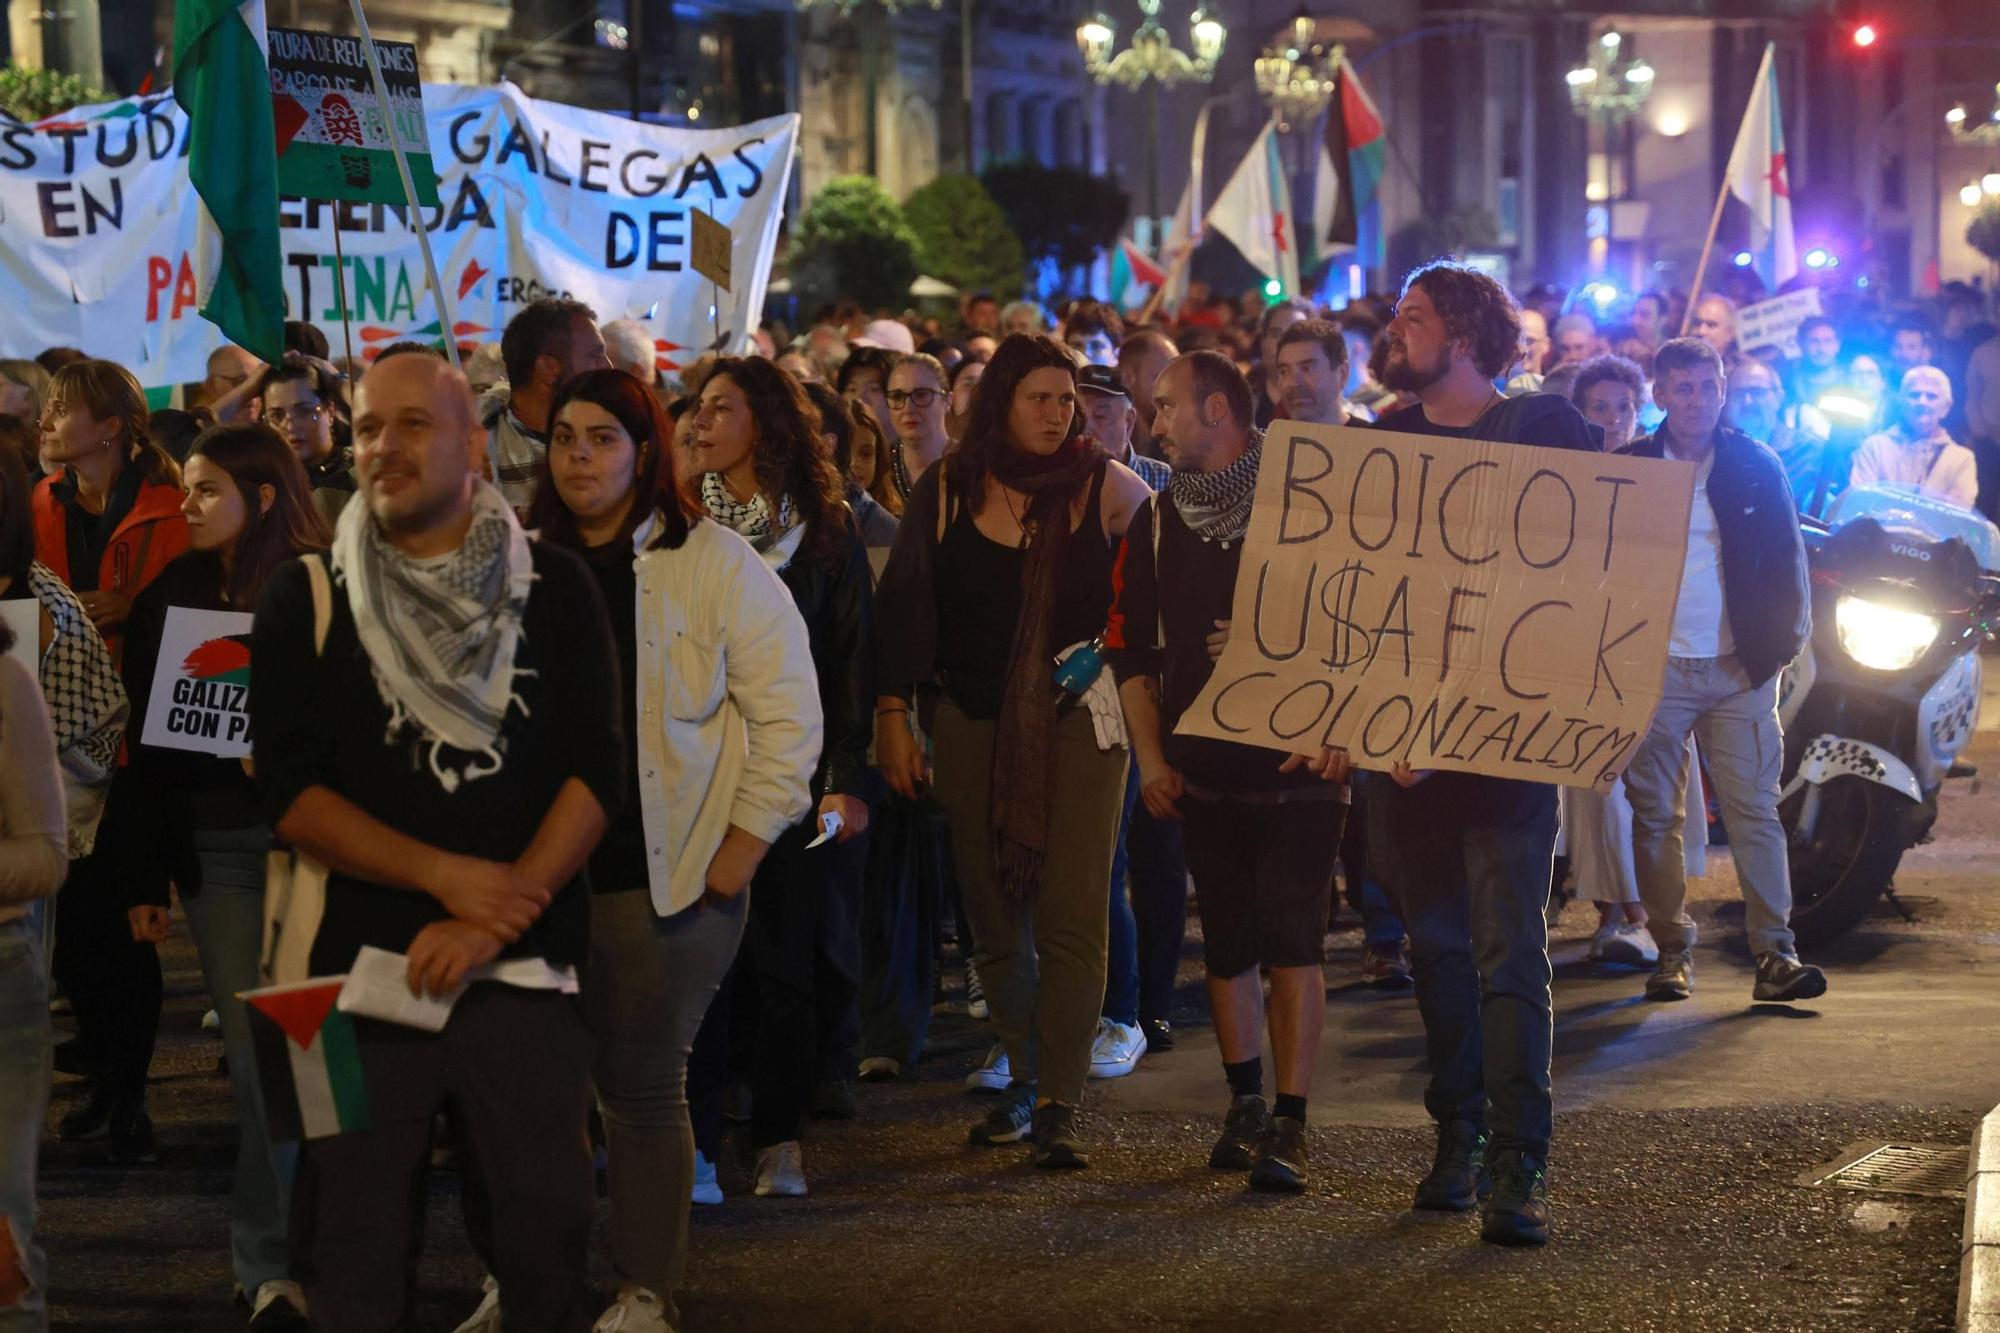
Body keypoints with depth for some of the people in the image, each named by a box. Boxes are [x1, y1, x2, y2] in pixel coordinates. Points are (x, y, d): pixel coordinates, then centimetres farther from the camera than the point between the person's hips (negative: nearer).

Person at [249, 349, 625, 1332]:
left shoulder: (554, 589, 6)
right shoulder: (306, 598, 4)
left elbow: (596, 770, 0)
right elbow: (288, 789, -2)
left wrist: (494, 918, -12)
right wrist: (446, 875, -12)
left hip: (525, 969, 0)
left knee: (546, 1231, 0)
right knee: (357, 1250, 2)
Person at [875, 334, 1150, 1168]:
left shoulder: (1107, 488, 1)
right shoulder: (948, 490, 4)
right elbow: (904, 604, 5)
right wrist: (892, 714, 1)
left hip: (1078, 721, -2)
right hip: (975, 724, 2)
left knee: (1072, 914, -11)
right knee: (995, 916, 7)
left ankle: (1058, 1104, -11)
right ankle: (1023, 1080, 20)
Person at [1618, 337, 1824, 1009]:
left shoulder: (1757, 466, 6)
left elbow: (1786, 558, 9)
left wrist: (1781, 641, 1)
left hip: (1739, 669, 0)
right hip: (1654, 670, 0)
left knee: (1755, 813, -4)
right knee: (1655, 816, 2)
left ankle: (1775, 953, -4)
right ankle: (1673, 950, 10)